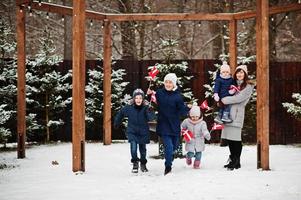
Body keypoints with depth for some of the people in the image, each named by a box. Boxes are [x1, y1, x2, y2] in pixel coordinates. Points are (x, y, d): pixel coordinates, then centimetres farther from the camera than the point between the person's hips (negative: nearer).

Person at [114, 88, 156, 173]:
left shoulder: (145, 108, -13)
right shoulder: (128, 108, -10)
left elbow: (151, 118, -26)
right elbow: (120, 114, 8)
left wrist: (149, 109, -39)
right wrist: (116, 124, 17)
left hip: (143, 132, 1)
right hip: (132, 132, 0)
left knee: (143, 149, 14)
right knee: (133, 146, -19)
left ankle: (143, 164, 38)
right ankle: (135, 163, 2)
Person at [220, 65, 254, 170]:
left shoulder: (248, 86, 0)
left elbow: (239, 98, -11)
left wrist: (224, 100, -8)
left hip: (237, 114, -6)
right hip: (228, 113, 6)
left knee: (235, 139, -9)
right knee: (229, 138, 6)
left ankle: (236, 162, -3)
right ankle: (233, 160, 15)